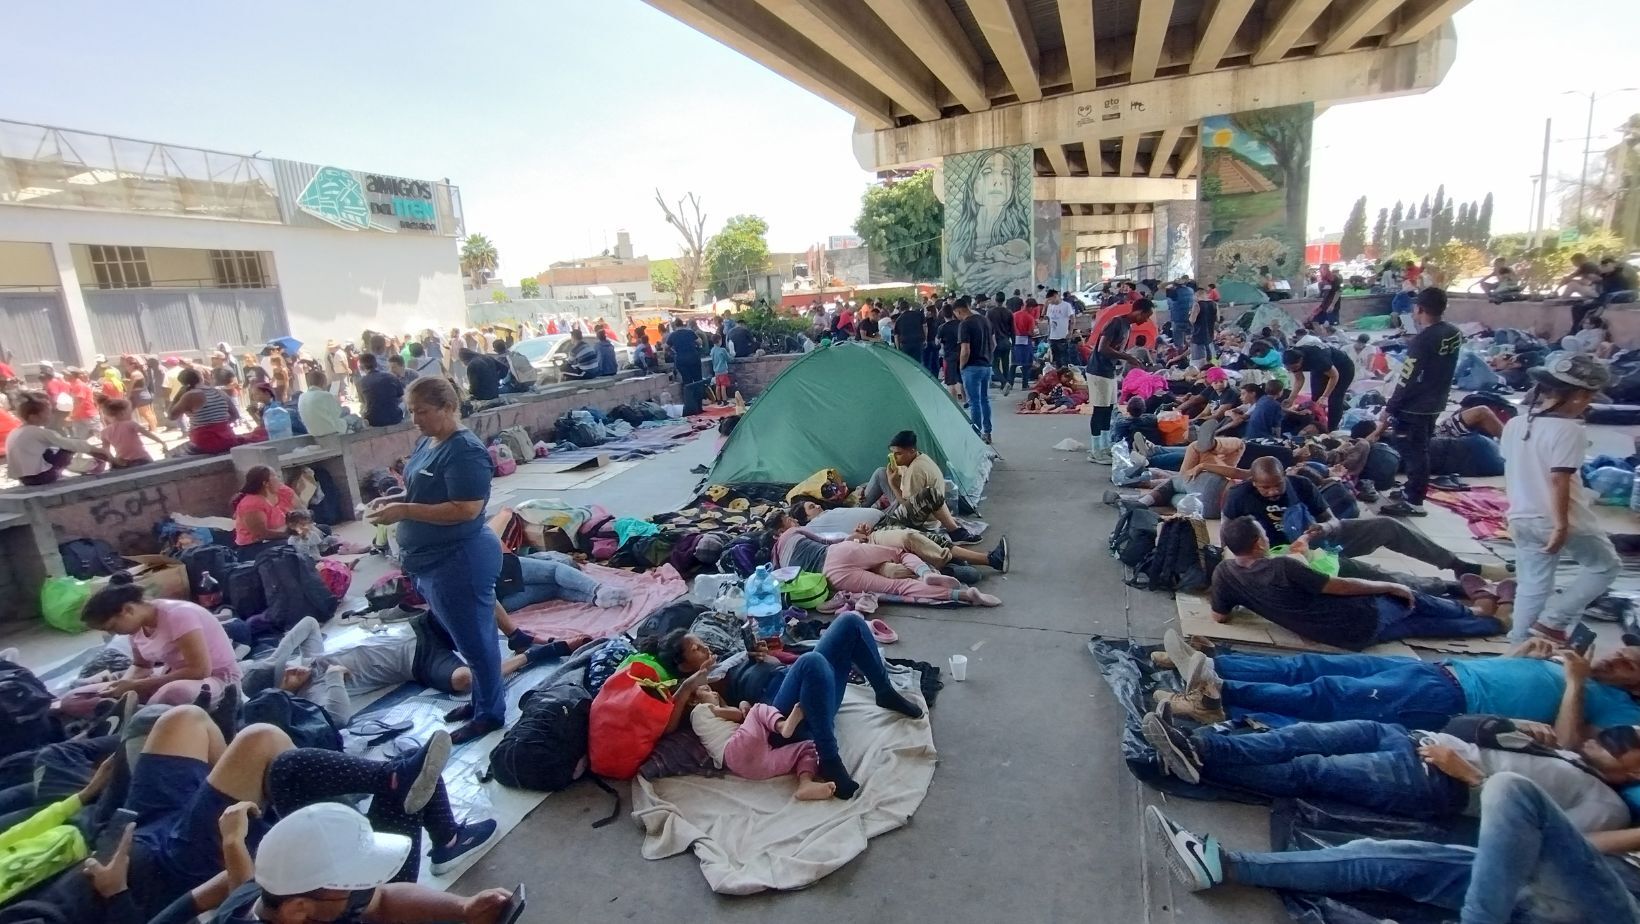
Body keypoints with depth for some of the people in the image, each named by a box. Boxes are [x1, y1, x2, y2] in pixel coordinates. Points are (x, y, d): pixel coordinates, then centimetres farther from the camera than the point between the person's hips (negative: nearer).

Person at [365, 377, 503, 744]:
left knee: (474, 640, 5)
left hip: (459, 561, -10)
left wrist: (405, 511, -24)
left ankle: (491, 713, 21)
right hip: (434, 559, 10)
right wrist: (395, 499, 3)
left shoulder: (465, 451, -22)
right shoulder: (427, 442, 9)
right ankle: (481, 699, 37)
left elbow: (466, 509, -27)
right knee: (469, 637, 21)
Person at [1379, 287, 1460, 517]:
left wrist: (1390, 407, -11)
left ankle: (1413, 501, 4)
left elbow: (1407, 380, -19)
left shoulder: (1422, 340, -22)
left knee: (1412, 452, -1)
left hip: (1414, 408, -8)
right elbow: (1442, 369, 12)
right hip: (1434, 404, 8)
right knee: (1420, 450, 19)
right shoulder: (1453, 333, 3)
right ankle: (1412, 490, 32)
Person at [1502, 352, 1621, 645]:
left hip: (1522, 519, 7)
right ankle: (1552, 621, 10)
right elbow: (1559, 480, -21)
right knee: (1607, 566, 18)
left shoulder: (1514, 424, 6)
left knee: (1532, 586, 16)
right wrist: (1561, 525, -18)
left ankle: (1518, 643, 17)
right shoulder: (1569, 431, -17)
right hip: (1566, 521, -6)